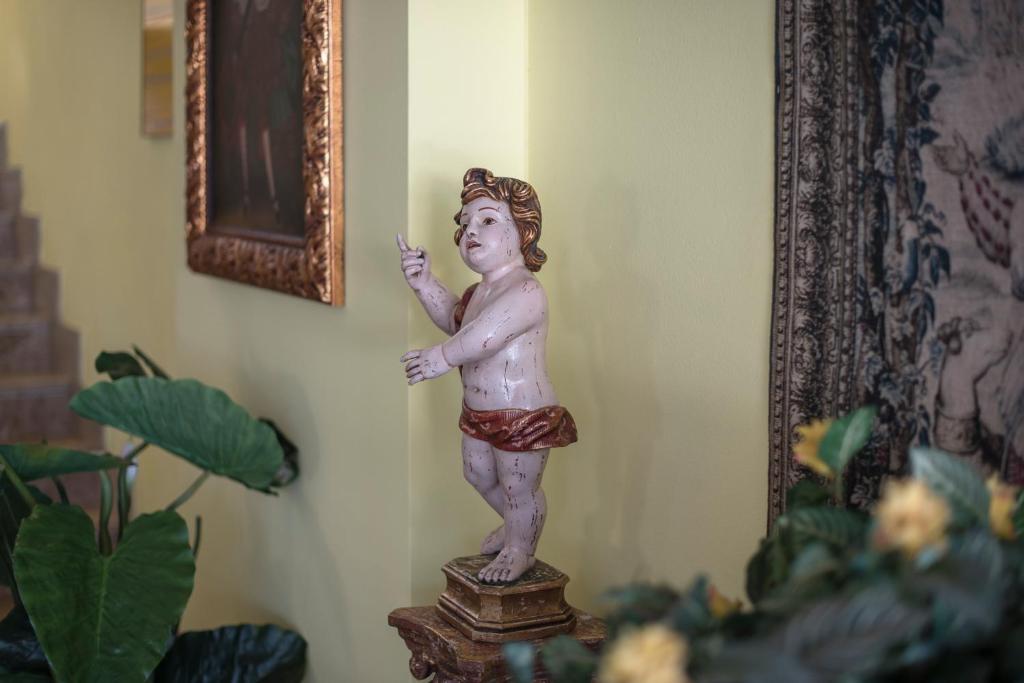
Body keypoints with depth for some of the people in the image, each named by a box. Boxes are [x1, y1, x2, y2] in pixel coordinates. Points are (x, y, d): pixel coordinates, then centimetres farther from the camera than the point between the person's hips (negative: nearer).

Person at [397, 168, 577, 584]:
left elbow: (483, 336, -37)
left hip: (523, 416, -10)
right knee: (478, 474, 27)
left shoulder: (525, 291, -27)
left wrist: (439, 358, -26)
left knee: (520, 490, 9)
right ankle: (514, 525, 52)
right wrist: (424, 284, 4)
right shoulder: (483, 287, 6)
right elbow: (454, 320, 18)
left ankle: (520, 552, 34)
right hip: (479, 411, 10)